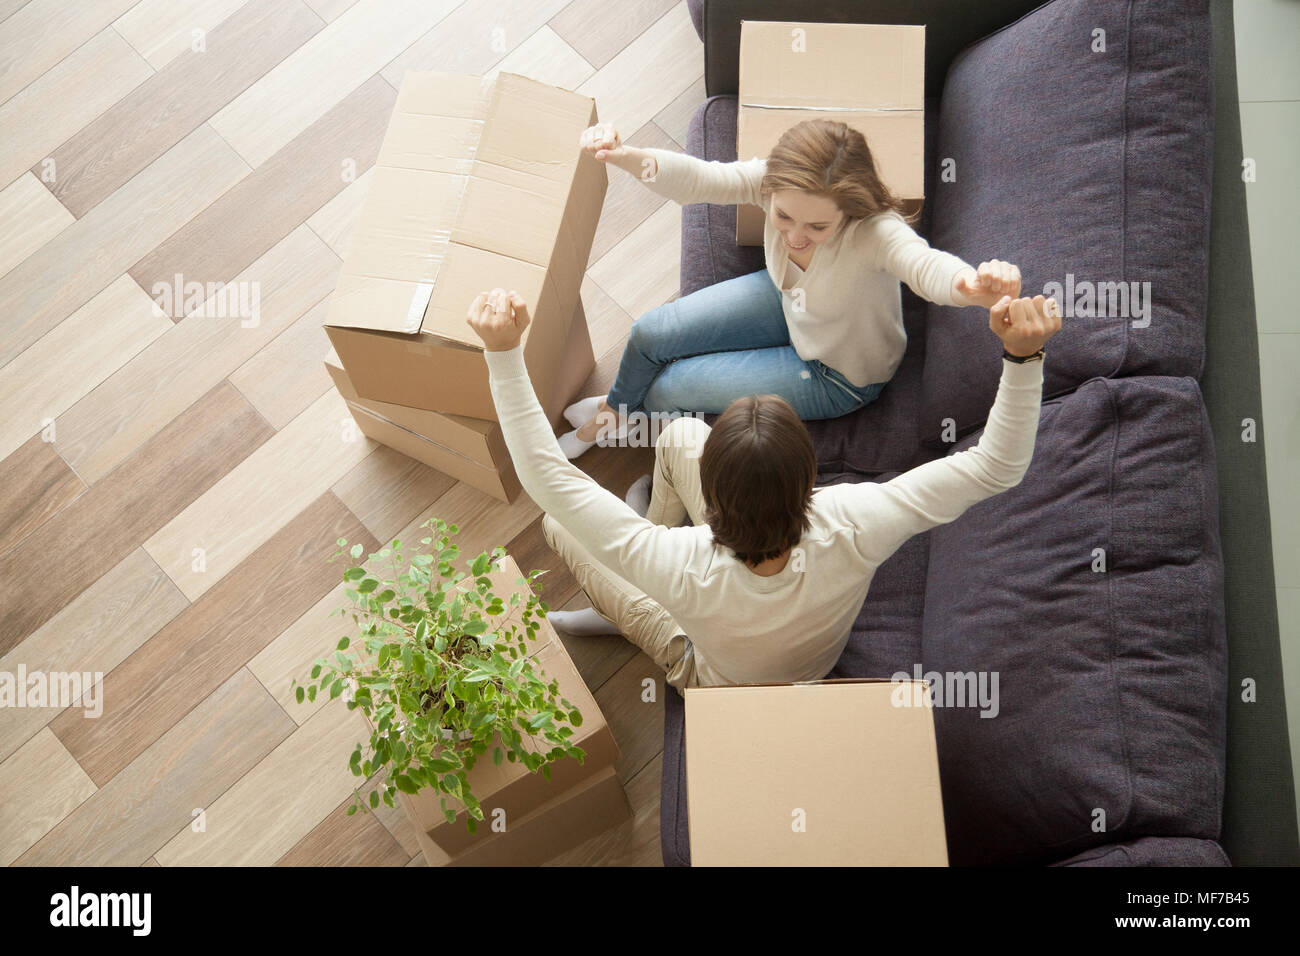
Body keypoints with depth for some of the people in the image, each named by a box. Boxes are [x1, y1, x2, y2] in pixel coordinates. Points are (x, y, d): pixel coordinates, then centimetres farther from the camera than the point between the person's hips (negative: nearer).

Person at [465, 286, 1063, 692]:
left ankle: (666, 640, 27)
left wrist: (504, 353, -43)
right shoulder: (850, 532, -44)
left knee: (558, 524, 4)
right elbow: (997, 467, -36)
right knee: (679, 434, 6)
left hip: (716, 682, -3)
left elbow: (547, 476, -42)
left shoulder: (683, 570, -49)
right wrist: (1024, 356, -47)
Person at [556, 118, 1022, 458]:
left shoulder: (875, 231, -42)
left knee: (668, 389, -6)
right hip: (787, 302, 5)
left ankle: (638, 412, 35)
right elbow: (698, 178, -34)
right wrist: (627, 157, -54)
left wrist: (972, 285, -84)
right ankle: (617, 407, 39)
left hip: (836, 373, -5)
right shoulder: (774, 183, -27)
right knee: (650, 334, 2)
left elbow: (925, 264, -60)